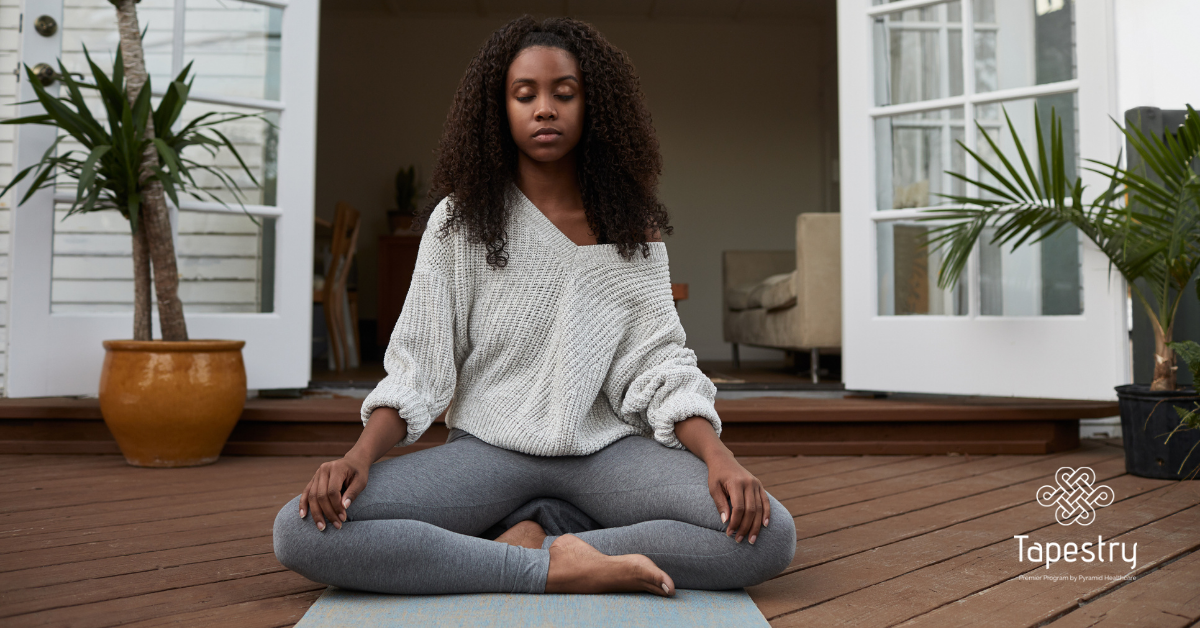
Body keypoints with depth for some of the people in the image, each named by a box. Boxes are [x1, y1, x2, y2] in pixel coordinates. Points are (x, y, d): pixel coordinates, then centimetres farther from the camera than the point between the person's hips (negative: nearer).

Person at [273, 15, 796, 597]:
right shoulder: (458, 221, 2)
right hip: (487, 447, 0)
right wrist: (361, 455, -18)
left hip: (608, 450, 1)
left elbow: (659, 363, -1)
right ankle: (555, 568, -21)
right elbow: (417, 364, -1)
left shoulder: (633, 226, 4)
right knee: (302, 531, -25)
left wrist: (718, 455, -19)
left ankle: (535, 538, -15)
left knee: (769, 534, -25)